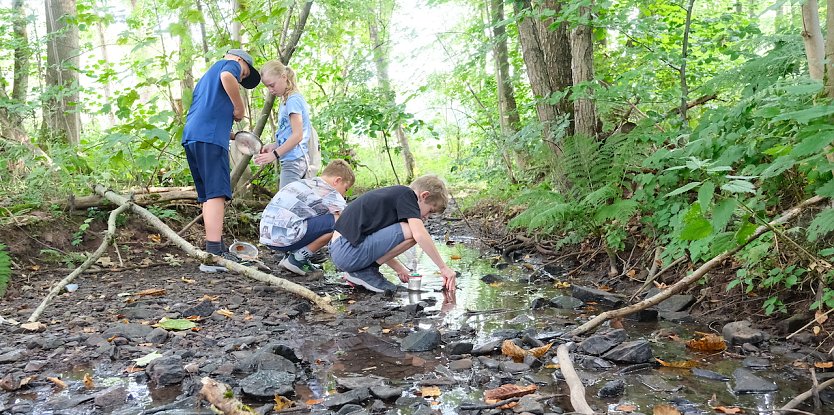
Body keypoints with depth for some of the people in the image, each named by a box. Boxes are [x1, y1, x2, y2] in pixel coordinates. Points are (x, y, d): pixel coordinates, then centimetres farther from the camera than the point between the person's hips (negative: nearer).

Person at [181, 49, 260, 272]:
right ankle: (213, 254, -22)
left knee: (209, 196, 10)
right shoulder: (230, 64, 12)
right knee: (217, 194, -15)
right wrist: (239, 108, -4)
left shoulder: (206, 76, 36)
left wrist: (231, 134, 25)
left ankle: (218, 249, 14)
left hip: (190, 136, 9)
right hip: (210, 136, -9)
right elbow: (227, 77, -14)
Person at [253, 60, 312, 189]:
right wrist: (274, 145, 8)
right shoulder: (286, 100, 17)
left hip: (293, 161, -9)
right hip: (297, 160, 9)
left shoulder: (293, 100, -11)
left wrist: (274, 154, -17)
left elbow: (297, 135, -17)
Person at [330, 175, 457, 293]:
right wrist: (444, 268, -13)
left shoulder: (393, 194, 22)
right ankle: (364, 272, -5)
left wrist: (399, 269, 24)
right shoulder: (407, 194, -5)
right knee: (410, 232, -16)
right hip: (348, 253, -10)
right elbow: (420, 235, -19)